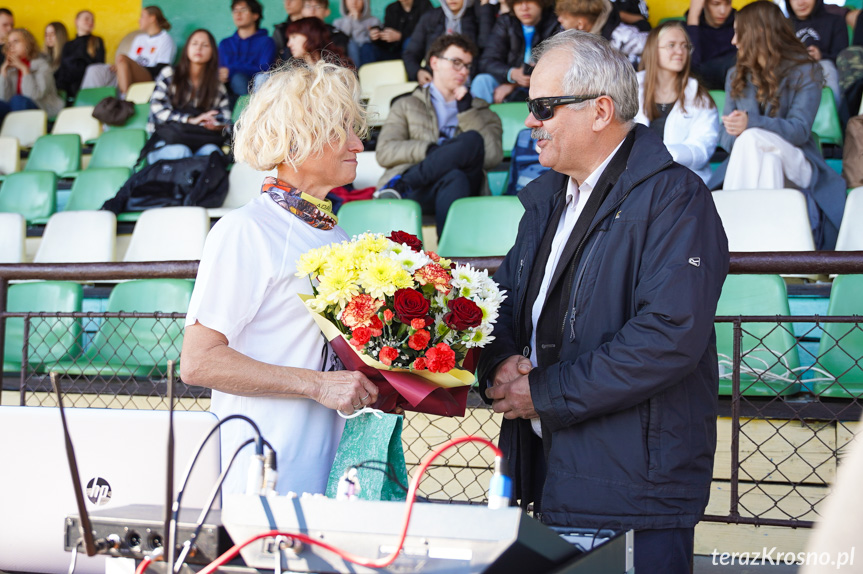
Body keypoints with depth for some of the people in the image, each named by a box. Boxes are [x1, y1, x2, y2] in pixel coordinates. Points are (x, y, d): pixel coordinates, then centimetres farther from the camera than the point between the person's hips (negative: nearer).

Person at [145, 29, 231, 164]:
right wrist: (191, 120, -14)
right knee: (180, 151, -38)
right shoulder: (169, 75, 16)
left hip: (200, 142, 2)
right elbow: (158, 109, 1)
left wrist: (216, 126, -12)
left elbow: (226, 121, 15)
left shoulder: (218, 88, 23)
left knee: (211, 151, -35)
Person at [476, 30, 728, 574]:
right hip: (546, 469, 8)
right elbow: (506, 296, 18)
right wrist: (500, 362, -6)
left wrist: (547, 393, -19)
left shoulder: (675, 198, -13)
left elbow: (671, 334, -24)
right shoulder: (547, 196, 15)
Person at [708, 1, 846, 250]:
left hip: (795, 164, -3)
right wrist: (735, 138, -18)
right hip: (748, 164, 3)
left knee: (751, 139, -34)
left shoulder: (805, 72, 3)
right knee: (769, 162, -35)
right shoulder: (736, 75, 17)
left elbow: (799, 130, -11)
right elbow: (726, 134, 8)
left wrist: (751, 124, -27)